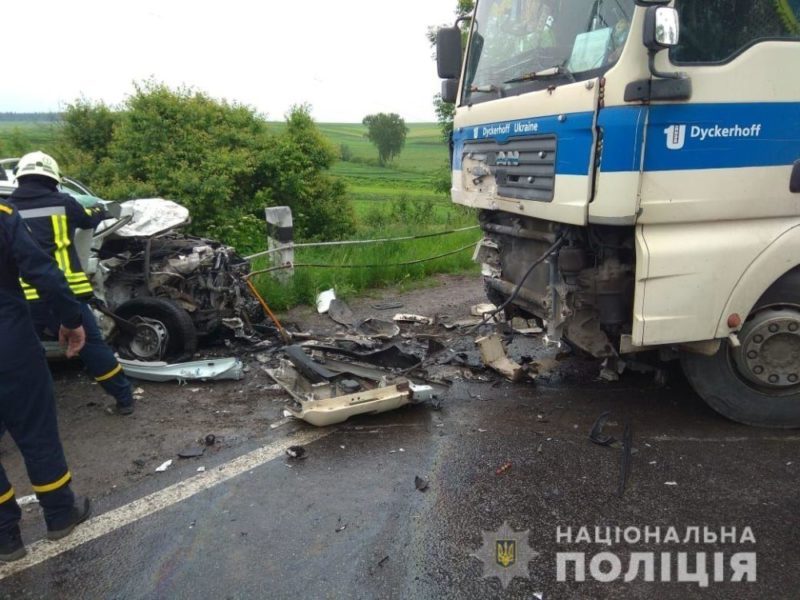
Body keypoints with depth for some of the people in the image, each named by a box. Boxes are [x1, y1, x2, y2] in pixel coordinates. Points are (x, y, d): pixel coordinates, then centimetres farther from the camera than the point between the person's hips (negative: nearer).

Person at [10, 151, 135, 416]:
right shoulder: (63, 203, 5)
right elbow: (90, 220, 24)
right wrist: (100, 212, 46)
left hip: (22, 297, 2)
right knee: (92, 345, 7)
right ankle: (124, 398, 14)